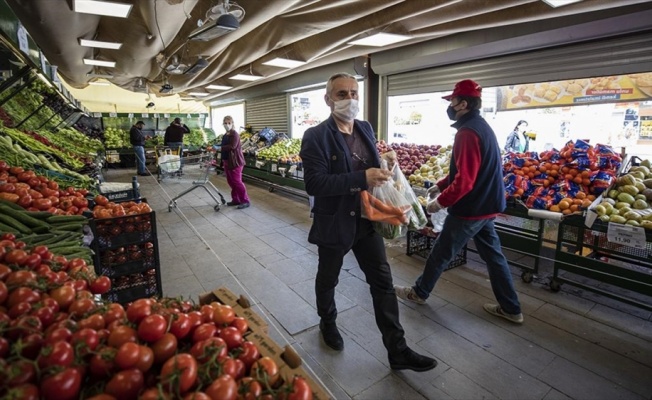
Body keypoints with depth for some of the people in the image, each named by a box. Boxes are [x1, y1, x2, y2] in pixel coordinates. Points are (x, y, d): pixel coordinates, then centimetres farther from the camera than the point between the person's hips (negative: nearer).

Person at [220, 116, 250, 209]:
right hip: (227, 161, 9)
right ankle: (235, 199, 21)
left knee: (237, 181, -8)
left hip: (235, 162, -9)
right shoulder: (225, 135, 16)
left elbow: (232, 147, -24)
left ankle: (245, 201, -1)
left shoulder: (234, 134, -12)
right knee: (231, 182, 11)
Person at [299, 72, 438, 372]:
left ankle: (398, 350, 23)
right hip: (334, 222, -5)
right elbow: (313, 184, -25)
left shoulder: (366, 129, 5)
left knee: (383, 282, 8)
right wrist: (362, 179, -30)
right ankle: (327, 323, 48)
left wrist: (383, 168, -6)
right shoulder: (316, 136, -16)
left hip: (367, 219, 5)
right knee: (328, 278, 18)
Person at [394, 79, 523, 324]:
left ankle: (419, 293, 25)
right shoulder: (482, 127, 12)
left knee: (440, 253, 7)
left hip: (469, 209, -9)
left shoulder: (467, 132, -21)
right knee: (493, 256, 16)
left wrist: (441, 201, -15)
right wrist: (441, 186, 17)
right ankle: (510, 309, 27)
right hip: (486, 206, 10)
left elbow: (464, 180, -26)